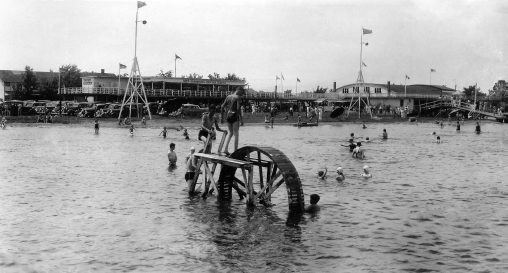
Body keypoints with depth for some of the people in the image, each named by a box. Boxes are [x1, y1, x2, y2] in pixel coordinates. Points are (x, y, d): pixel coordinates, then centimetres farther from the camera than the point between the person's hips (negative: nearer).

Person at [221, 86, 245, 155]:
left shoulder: (228, 96, 11)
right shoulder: (237, 97, -9)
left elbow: (222, 106, 11)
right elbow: (238, 108, -18)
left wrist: (222, 117, 17)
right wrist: (241, 119, -16)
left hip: (228, 116, 7)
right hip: (235, 116, -7)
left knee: (230, 133, 19)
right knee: (236, 134, 2)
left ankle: (225, 149, 8)